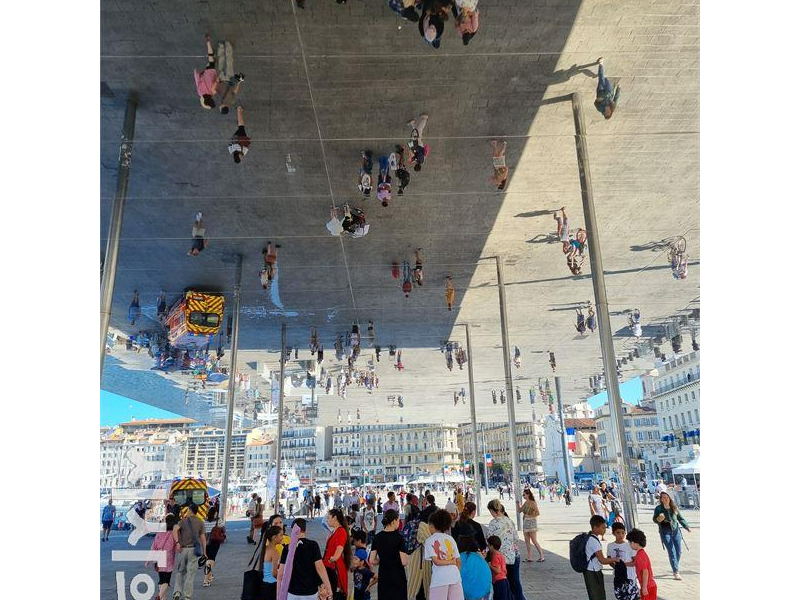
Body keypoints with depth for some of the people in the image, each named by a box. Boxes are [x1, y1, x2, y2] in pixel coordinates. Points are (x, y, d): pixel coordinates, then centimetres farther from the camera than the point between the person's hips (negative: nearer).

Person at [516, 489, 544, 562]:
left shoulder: (532, 503, -13)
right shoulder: (525, 503, 9)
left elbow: (537, 513, -17)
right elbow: (519, 510, 12)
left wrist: (529, 516, -18)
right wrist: (517, 503, 2)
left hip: (531, 523, -8)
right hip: (525, 523, 8)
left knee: (534, 541, -3)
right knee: (527, 541, 8)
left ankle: (542, 556, 8)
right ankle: (530, 557, 14)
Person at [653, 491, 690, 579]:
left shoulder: (674, 507, 4)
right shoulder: (658, 508, -6)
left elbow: (680, 518, 13)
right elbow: (654, 519, 0)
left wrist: (687, 527, 2)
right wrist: (658, 519, -22)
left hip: (676, 531, 4)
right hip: (665, 532, -4)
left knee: (678, 552, 8)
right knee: (672, 552, -9)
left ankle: (676, 569, 28)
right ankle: (676, 572, -6)